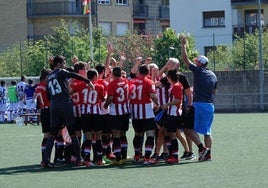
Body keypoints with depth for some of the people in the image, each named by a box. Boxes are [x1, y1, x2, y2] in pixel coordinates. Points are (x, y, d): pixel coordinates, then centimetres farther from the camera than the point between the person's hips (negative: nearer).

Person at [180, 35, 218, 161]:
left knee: (190, 127, -3)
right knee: (207, 131, 11)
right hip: (210, 105, 7)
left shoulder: (198, 71, -7)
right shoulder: (213, 75, 13)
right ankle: (208, 154, 7)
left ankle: (202, 148, -14)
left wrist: (184, 45, 4)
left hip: (199, 104, -7)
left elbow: (185, 60, -4)